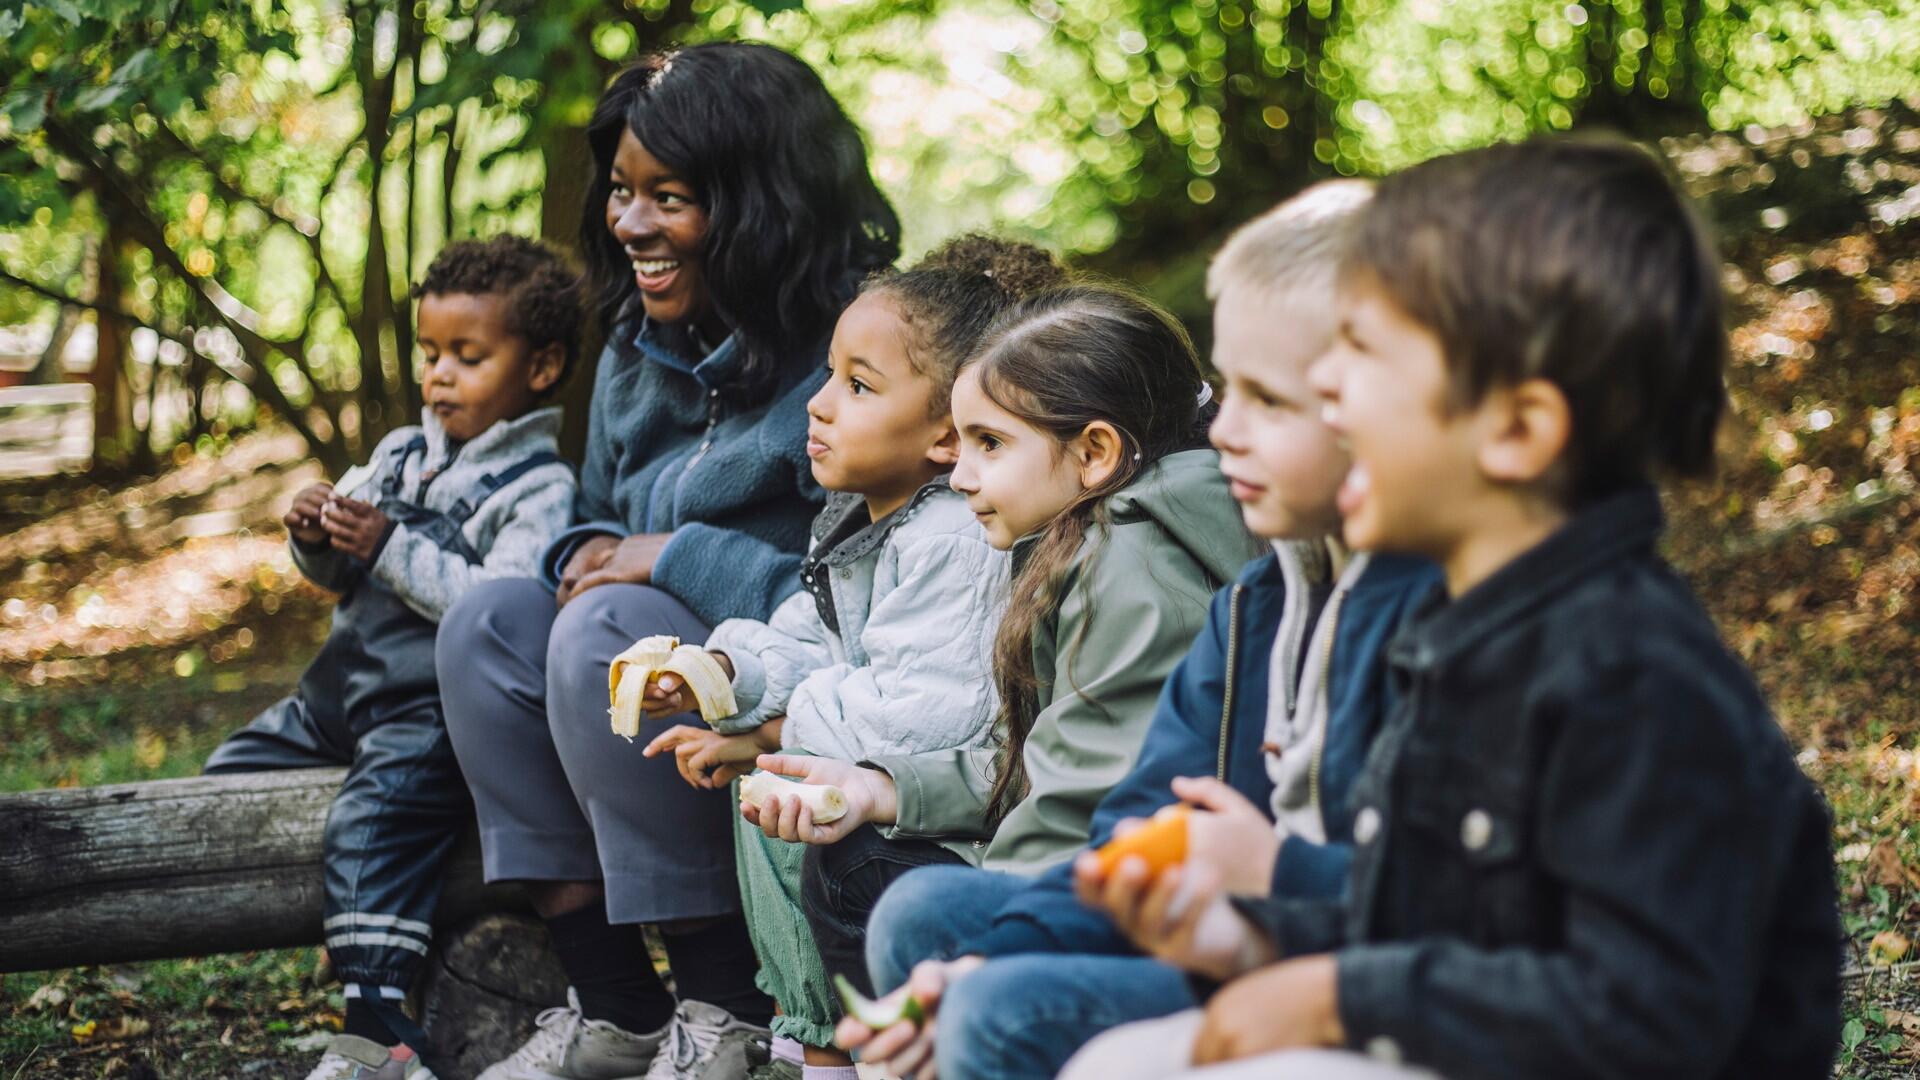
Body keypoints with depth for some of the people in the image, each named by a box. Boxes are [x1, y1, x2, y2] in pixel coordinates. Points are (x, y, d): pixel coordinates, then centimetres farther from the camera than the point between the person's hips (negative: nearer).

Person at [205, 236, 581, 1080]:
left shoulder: (540, 489, -10)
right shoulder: (402, 455, 15)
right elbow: (339, 577, 20)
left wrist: (390, 549, -24)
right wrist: (316, 541, -3)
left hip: (436, 706, -9)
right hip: (340, 691, 9)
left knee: (373, 819, -29)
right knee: (229, 774, 12)